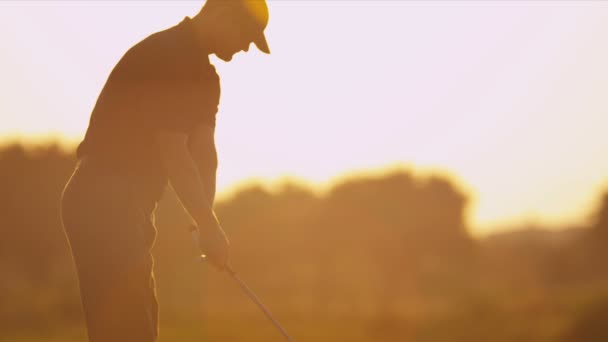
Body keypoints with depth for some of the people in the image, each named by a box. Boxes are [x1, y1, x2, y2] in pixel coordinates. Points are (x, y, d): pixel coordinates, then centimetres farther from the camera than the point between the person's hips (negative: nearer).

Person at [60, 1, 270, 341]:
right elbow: (173, 154, -20)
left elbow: (203, 150, 7)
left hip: (126, 205, 10)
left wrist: (206, 220, -5)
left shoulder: (200, 72, 15)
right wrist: (209, 224, -15)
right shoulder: (164, 58, -17)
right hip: (103, 204, -10)